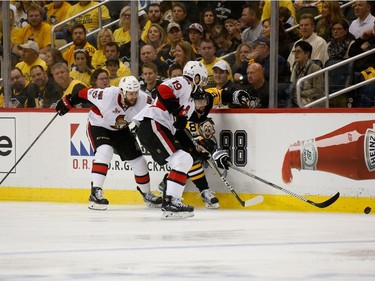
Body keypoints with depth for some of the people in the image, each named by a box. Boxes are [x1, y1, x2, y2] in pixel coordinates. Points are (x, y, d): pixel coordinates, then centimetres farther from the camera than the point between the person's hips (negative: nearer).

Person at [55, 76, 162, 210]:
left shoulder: (142, 100, -25)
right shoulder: (107, 95, -35)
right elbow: (86, 93, -22)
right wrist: (68, 101, -11)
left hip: (121, 130, 5)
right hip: (98, 125, -5)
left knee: (137, 159, 4)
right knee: (105, 151, -31)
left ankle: (146, 194, 26)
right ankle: (95, 193, -31)